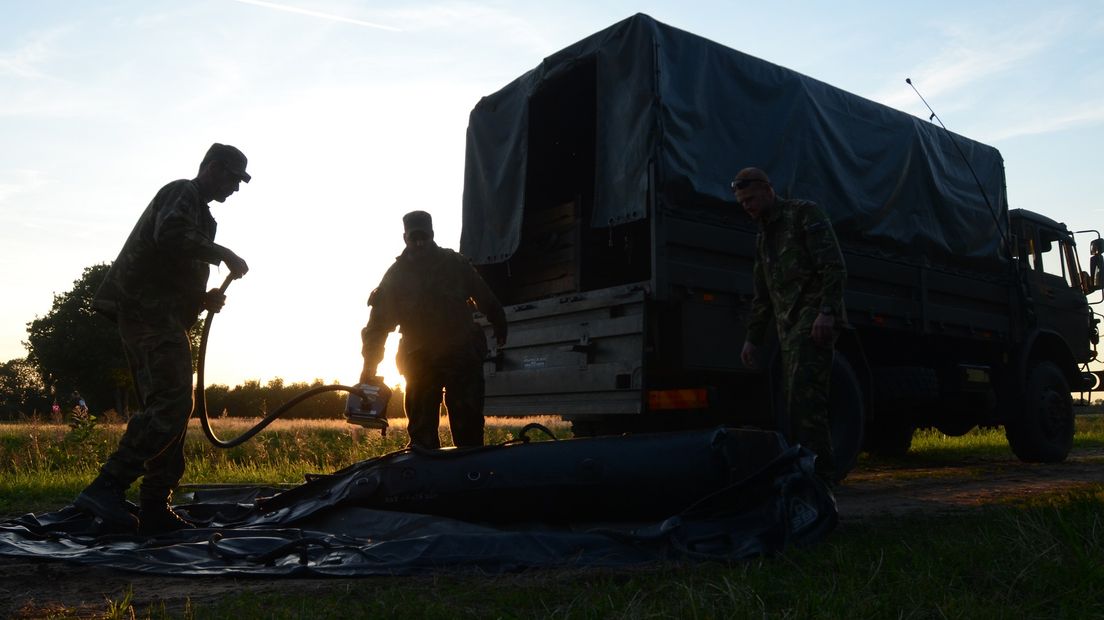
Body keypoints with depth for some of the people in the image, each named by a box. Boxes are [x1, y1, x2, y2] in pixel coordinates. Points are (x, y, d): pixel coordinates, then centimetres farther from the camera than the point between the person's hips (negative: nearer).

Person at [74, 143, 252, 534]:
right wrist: (222, 254, -15)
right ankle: (106, 488, -25)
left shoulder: (195, 209, 29)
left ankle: (155, 511, 9)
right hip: (151, 314, -11)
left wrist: (203, 299, 15)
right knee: (171, 405, -20)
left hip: (150, 317, 11)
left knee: (165, 410, 8)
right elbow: (170, 236, -25)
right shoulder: (182, 194, -1)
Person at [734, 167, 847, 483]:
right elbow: (762, 295, 27)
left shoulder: (805, 214, 0)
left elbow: (834, 266, -11)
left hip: (814, 320, -8)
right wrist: (752, 338, 22)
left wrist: (827, 311, -22)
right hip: (789, 327, 8)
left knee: (804, 398, -17)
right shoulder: (763, 237, 24)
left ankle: (820, 474, -16)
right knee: (796, 401, 5)